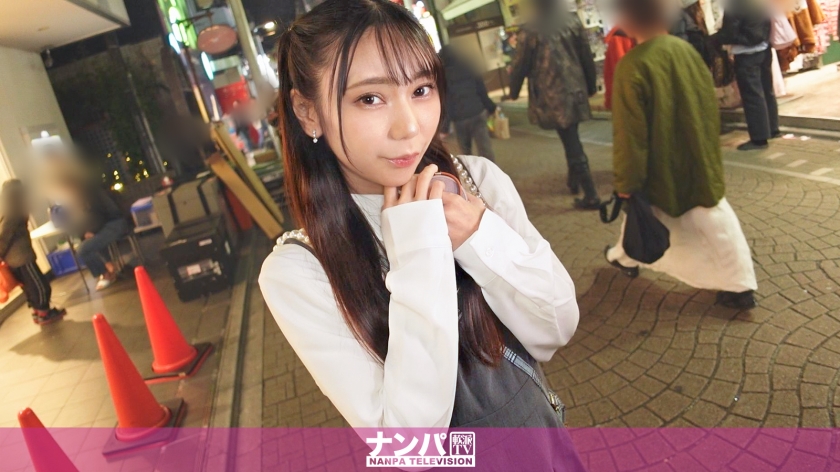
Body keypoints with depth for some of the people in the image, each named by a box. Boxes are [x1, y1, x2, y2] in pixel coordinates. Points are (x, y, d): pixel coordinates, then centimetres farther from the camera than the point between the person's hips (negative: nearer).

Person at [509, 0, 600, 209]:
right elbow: (587, 56, 9)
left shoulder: (530, 31, -10)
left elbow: (520, 66, -4)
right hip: (575, 89, 5)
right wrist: (591, 84, 20)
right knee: (572, 140, 23)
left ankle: (591, 196, -2)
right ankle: (573, 181, 37)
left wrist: (513, 92, 12)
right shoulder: (573, 21, 4)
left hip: (551, 95, -5)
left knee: (572, 144, -3)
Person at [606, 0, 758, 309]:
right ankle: (741, 286, 14)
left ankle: (625, 258, 44)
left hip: (659, 168, -4)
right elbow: (710, 107, 8)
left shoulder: (632, 65, -23)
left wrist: (625, 181, -11)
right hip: (700, 161, 5)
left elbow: (629, 133, -21)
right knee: (716, 220, 10)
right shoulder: (686, 49, -3)